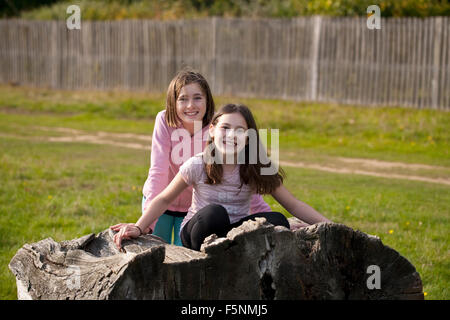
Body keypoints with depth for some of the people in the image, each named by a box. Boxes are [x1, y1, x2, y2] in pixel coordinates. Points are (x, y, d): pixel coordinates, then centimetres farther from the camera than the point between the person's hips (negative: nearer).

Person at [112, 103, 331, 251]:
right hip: (197, 233, -2)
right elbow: (164, 199, -4)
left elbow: (293, 205, -5)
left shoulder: (257, 170, -7)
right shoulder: (198, 166, -12)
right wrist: (138, 227, -19)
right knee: (214, 212, -36)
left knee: (277, 221, -25)